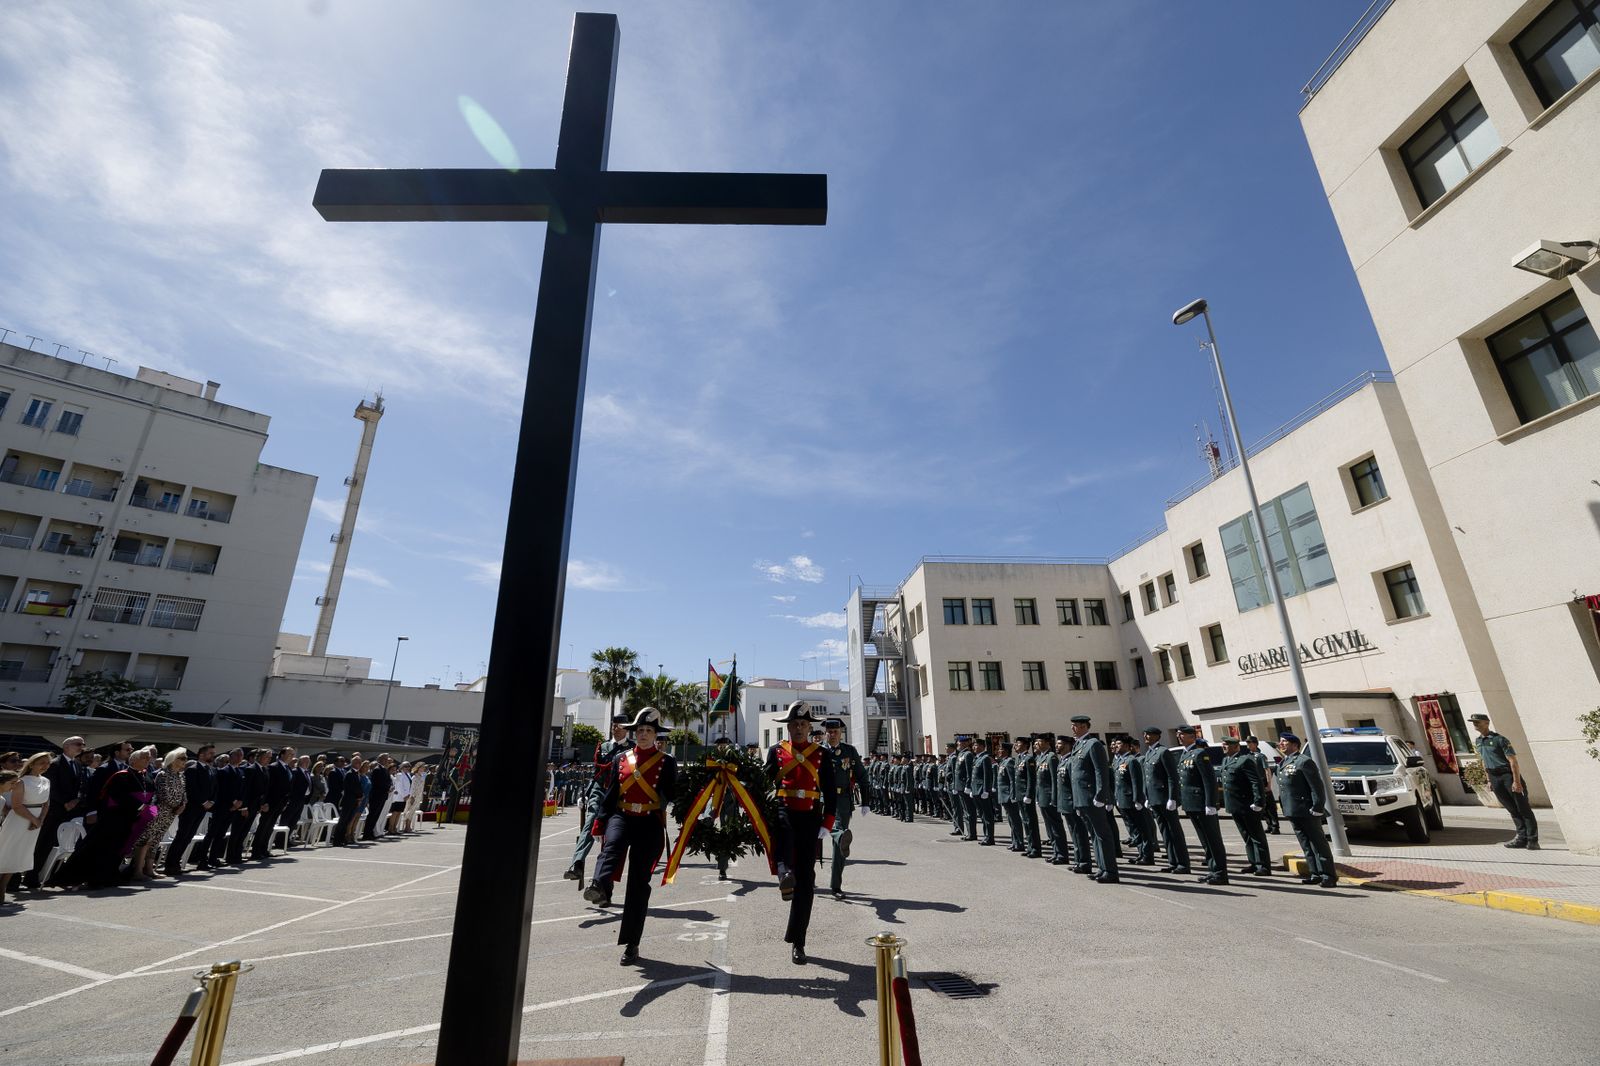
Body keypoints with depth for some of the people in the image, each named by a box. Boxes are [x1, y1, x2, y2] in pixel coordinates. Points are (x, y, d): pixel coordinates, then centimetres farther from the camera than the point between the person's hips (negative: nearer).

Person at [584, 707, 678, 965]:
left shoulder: (667, 762, 4)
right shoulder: (621, 759, 11)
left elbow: (670, 794, -1)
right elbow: (609, 794, 10)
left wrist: (663, 798, -21)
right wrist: (600, 824, 5)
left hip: (650, 823, -2)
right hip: (621, 817, 2)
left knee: (639, 883, 0)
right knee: (612, 846, -33)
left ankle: (631, 944, 11)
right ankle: (599, 888, -59)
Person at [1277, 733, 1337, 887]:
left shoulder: (1304, 761, -11)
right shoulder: (1283, 763, 15)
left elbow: (1316, 787, -15)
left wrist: (1317, 807, -18)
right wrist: (1286, 809, 17)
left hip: (1307, 811, -8)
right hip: (1292, 811, 8)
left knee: (1319, 844, 0)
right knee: (1306, 846, 12)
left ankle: (1328, 875, 7)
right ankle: (1315, 874, 18)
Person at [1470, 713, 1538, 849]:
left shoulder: (1499, 739, -12)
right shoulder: (1477, 742, 10)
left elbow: (1513, 761, -15)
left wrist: (1517, 781, -20)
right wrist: (1489, 780, 17)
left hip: (1508, 775, -6)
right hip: (1495, 778, 6)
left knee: (1523, 808, -1)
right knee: (1511, 809, 9)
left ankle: (1532, 840, 3)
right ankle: (1522, 838, 13)